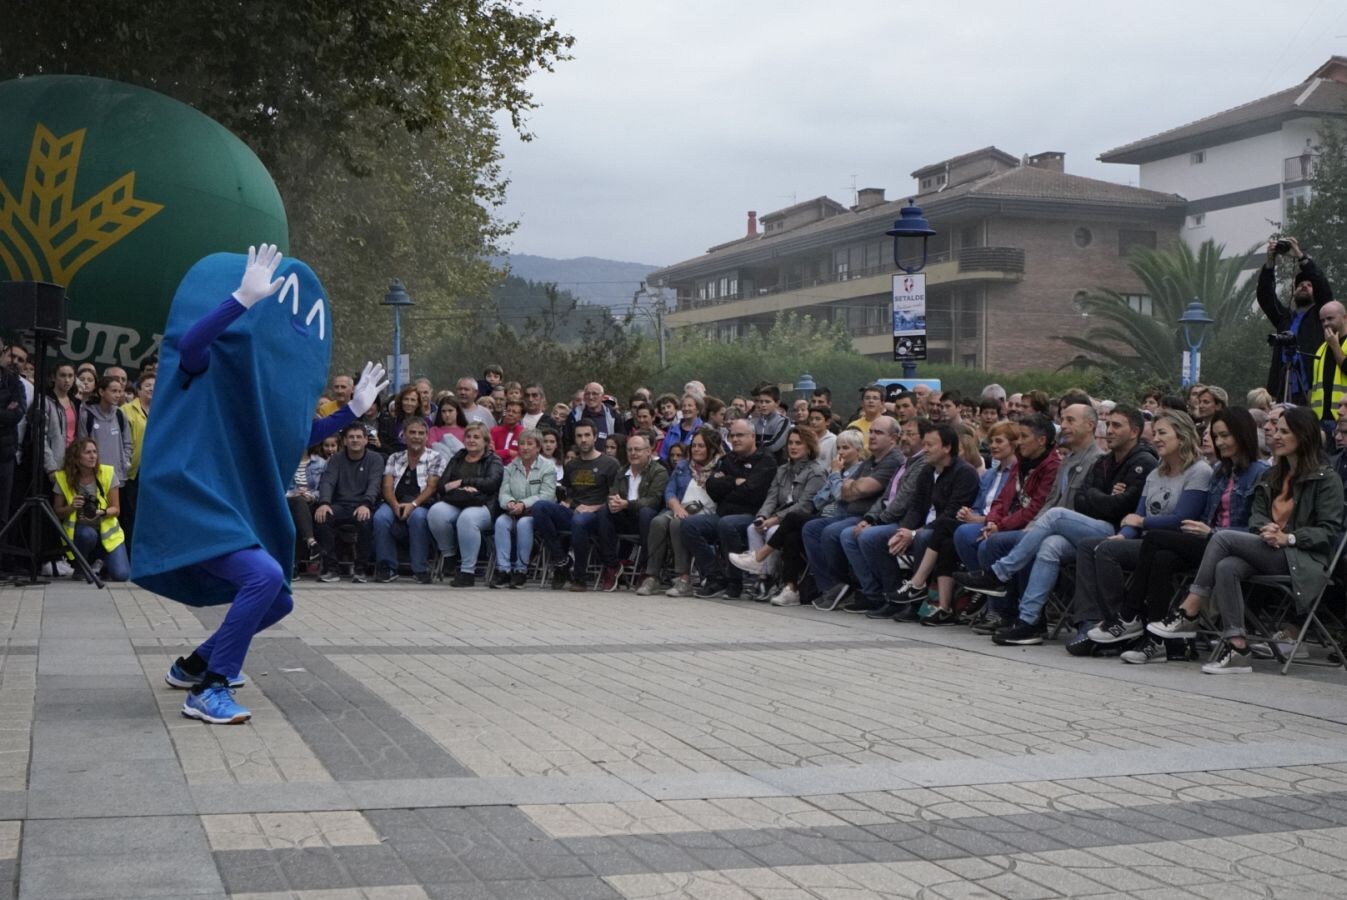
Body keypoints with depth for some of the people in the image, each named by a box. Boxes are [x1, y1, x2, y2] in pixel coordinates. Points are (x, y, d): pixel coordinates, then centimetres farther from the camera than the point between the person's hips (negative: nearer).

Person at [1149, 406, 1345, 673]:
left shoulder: (1325, 479, 3)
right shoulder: (1271, 478, 26)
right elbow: (1256, 517, 17)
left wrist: (1288, 537, -18)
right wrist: (1265, 530, -7)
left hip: (1301, 559, -6)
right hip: (1268, 551, 6)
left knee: (1223, 537, -24)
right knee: (1226, 568, -30)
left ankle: (1187, 615, -23)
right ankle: (1237, 647, -36)